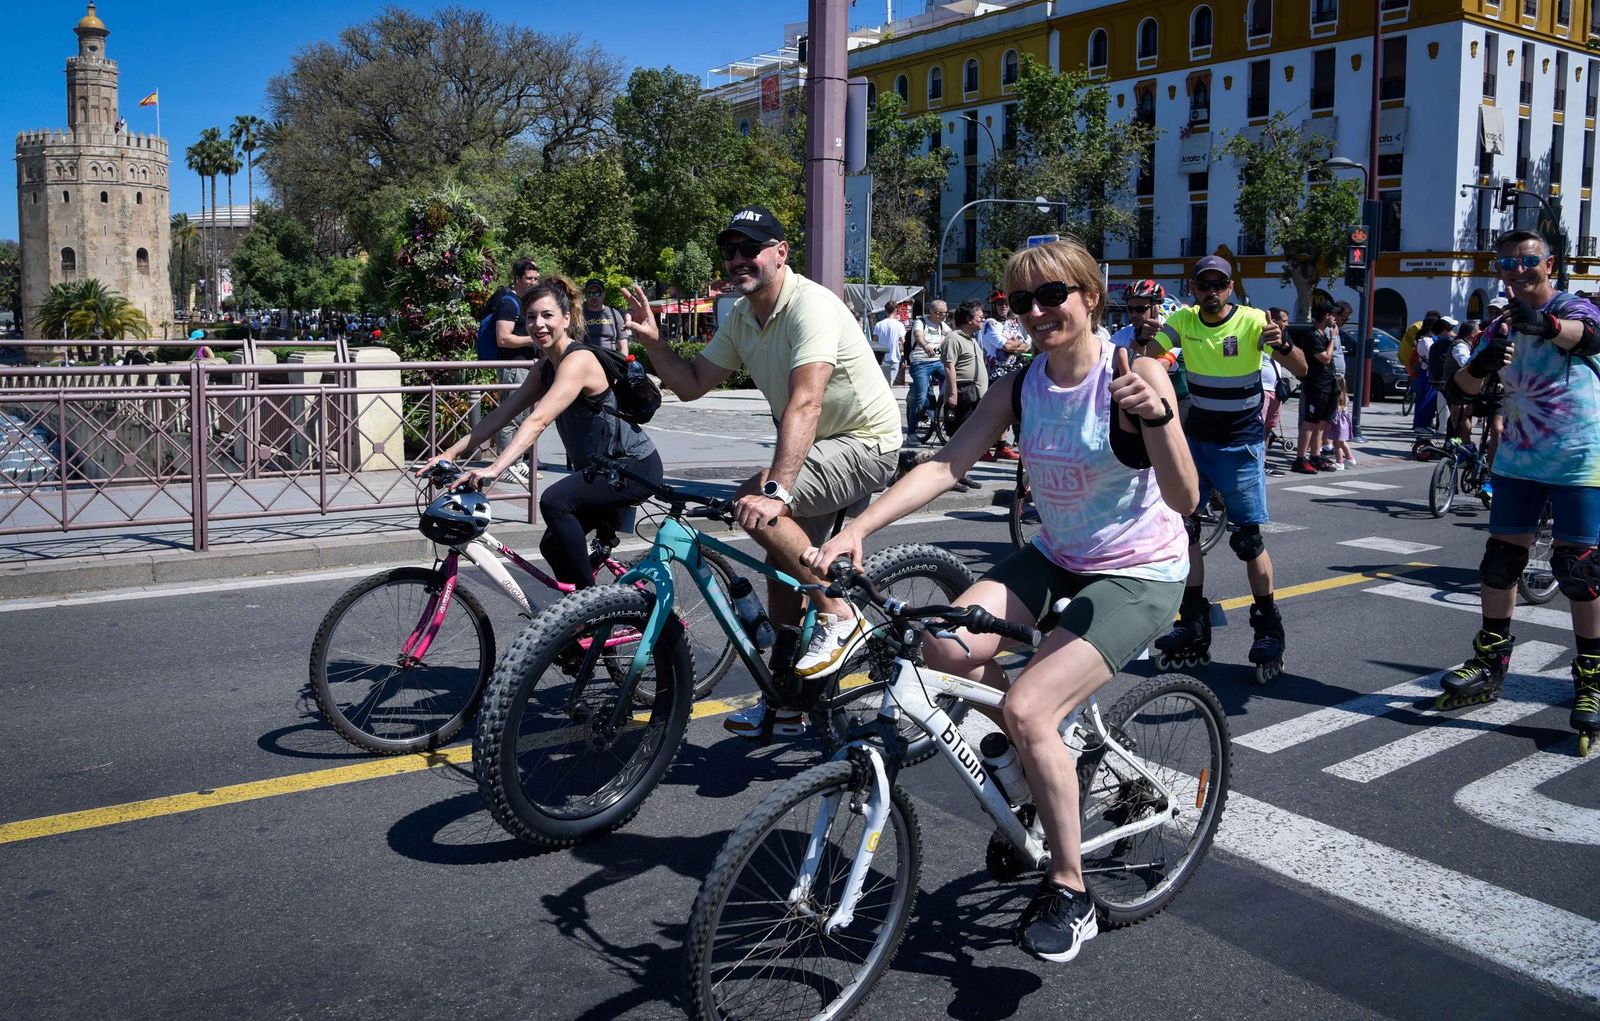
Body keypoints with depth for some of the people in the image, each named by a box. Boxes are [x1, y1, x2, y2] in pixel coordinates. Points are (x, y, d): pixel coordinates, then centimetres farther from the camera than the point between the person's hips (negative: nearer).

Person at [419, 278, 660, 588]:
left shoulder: (578, 360, -21)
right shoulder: (547, 366, 8)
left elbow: (538, 420, -35)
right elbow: (504, 412, 5)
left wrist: (494, 468, -45)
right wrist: (452, 452, -3)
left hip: (636, 467, -10)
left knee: (554, 501, -29)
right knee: (553, 546, 9)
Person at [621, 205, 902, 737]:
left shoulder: (810, 305, -23)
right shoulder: (740, 319, 4)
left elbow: (804, 403, -34)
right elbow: (691, 384, 9)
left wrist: (776, 490, -42)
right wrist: (652, 341, -8)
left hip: (865, 444, -9)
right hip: (817, 449, 9)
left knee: (757, 505, -28)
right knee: (781, 571, 8)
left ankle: (839, 618, -13)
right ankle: (784, 703, 23)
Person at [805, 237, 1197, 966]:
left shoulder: (1135, 374, -18)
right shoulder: (1019, 387, -3)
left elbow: (1185, 499, -25)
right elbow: (947, 464, -14)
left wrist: (1158, 417, -43)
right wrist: (857, 528, -26)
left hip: (1139, 575, -6)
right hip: (1054, 558, 6)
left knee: (1025, 709, -23)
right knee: (945, 649, -18)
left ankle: (1068, 893, -3)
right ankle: (1042, 761, 11)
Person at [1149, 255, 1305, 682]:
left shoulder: (1253, 322, -13)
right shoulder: (1184, 320, -2)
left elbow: (1301, 370, -19)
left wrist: (1282, 345, -41)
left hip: (1241, 443, -4)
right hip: (1196, 437, 4)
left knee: (1247, 537, -6)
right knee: (1184, 527, 2)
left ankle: (1268, 628, 7)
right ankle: (1193, 624, 12)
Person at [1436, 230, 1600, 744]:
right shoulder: (1502, 326, 8)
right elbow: (1466, 385, -3)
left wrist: (1545, 324, -56)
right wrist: (1481, 364, -27)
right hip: (1517, 460, 5)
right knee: (1500, 560, 8)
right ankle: (1490, 664, 20)